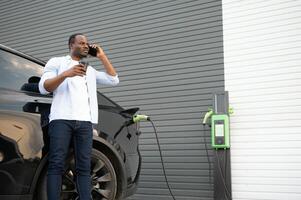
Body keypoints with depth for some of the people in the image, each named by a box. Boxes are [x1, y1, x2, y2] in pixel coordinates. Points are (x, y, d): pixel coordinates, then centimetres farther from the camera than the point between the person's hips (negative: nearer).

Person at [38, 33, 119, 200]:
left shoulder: (90, 71, 29)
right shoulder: (57, 62, 17)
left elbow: (114, 80, 20)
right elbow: (43, 87, 4)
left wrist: (102, 57, 18)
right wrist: (65, 74, -12)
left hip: (85, 122, 4)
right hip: (62, 119, -4)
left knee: (84, 167, -4)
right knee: (56, 164, -11)